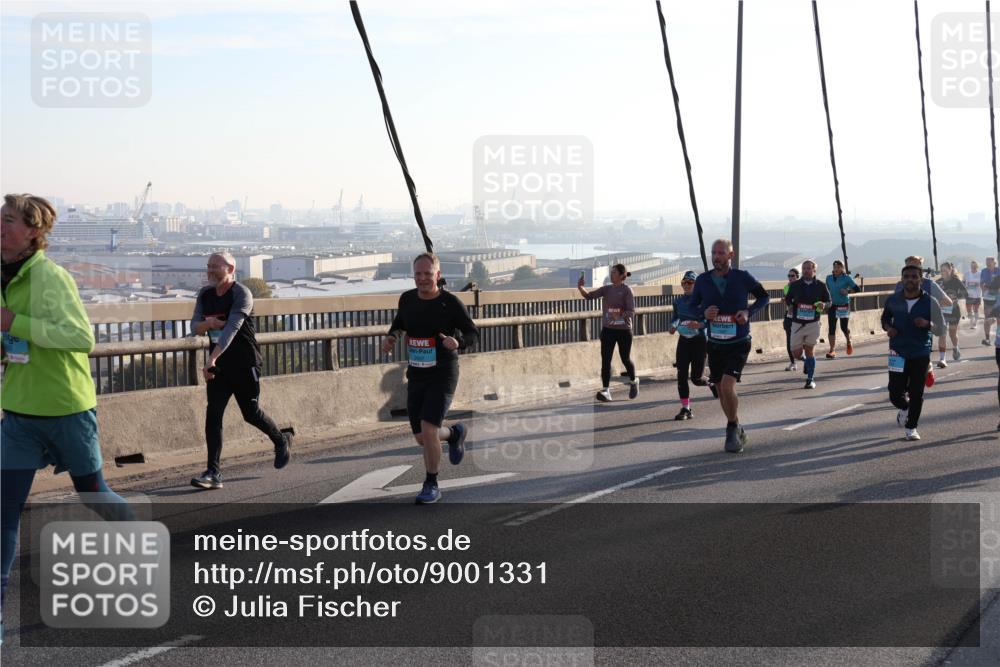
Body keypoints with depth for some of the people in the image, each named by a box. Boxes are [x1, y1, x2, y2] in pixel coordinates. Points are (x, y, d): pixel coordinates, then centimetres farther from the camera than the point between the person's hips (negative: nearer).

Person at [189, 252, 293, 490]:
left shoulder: (241, 294, -15)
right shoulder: (205, 294, 8)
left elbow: (232, 328, -27)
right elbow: (194, 327, 5)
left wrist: (212, 359, -36)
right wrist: (207, 323, -19)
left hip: (244, 364, -5)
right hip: (219, 365, 5)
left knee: (250, 413, 5)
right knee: (213, 414, -6)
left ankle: (282, 440, 35)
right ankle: (213, 473, -8)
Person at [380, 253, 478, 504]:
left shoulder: (450, 302, -12)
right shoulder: (407, 299, 2)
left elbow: (473, 333, -5)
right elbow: (399, 323, 21)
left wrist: (458, 342, -26)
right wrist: (391, 337, -1)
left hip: (442, 375, -5)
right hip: (416, 376, 5)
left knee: (428, 430, -18)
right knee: (421, 438, 9)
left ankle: (431, 485, 1)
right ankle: (454, 434, 44)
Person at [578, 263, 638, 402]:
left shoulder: (627, 290, -9)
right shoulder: (606, 289, 6)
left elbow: (631, 312, -15)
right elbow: (589, 296, 1)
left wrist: (620, 314, -34)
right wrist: (580, 287, -17)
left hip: (623, 330, -4)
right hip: (607, 329, 4)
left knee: (625, 359, 10)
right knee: (605, 360, -7)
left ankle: (633, 382, 37)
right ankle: (605, 390, -8)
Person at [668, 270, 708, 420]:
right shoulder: (678, 301, 6)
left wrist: (700, 324, -28)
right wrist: (672, 326, 2)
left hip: (699, 341, -4)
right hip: (683, 341, 5)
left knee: (696, 378, -5)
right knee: (681, 376, -2)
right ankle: (685, 408, 6)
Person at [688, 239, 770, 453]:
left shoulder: (742, 278, -10)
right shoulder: (703, 280, -4)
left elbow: (763, 296, 5)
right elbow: (693, 306, 8)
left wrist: (749, 311, -13)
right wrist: (704, 312, -14)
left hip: (738, 344, -4)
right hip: (715, 344, 4)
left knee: (727, 387, -20)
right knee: (722, 392, 11)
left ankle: (733, 429, 2)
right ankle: (737, 433, 31)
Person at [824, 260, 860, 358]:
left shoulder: (847, 278, -4)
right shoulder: (829, 278, 7)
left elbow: (857, 289, -6)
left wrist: (847, 291, -19)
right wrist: (827, 297, 6)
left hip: (844, 306, -3)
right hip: (832, 306, 3)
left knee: (844, 327, 2)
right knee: (831, 328, -6)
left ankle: (848, 342, 35)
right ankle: (832, 350, -3)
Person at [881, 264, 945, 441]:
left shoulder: (930, 302, -5)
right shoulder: (893, 300, 0)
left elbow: (941, 330, -2)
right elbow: (885, 317, 20)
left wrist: (927, 324, -23)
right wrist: (887, 327, -3)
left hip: (921, 355, -1)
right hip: (898, 353, 1)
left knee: (916, 394, 1)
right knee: (895, 394, -1)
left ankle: (911, 427, 19)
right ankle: (905, 408, 34)